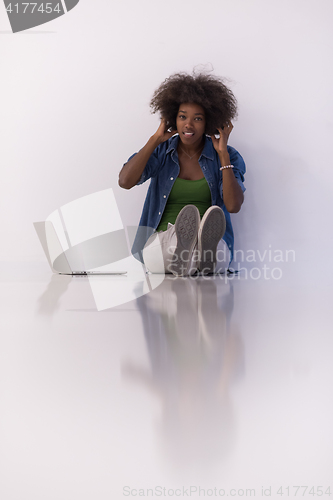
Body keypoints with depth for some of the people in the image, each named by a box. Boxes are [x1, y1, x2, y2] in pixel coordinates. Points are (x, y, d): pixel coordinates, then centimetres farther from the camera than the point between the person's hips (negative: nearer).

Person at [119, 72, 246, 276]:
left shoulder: (227, 157, 6)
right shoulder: (160, 152, 10)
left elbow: (234, 206, -8)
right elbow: (125, 182, -7)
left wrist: (223, 155, -8)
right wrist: (155, 140, -2)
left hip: (213, 240, 0)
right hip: (162, 237, 0)